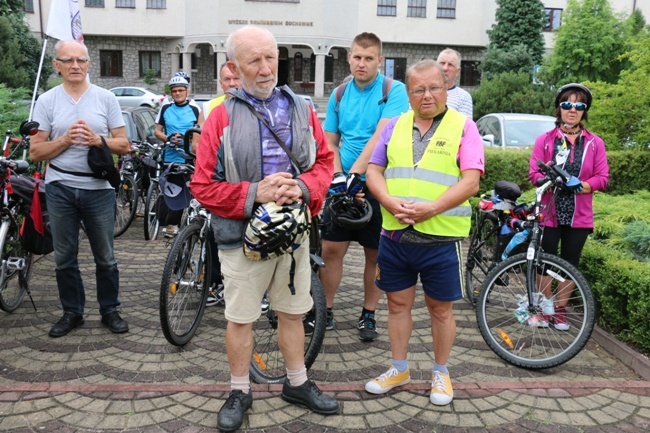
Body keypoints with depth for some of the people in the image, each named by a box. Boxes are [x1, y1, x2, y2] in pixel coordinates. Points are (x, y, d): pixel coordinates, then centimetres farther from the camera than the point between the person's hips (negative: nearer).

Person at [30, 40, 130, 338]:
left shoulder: (106, 98, 3)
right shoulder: (47, 101, 3)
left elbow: (123, 145, 2)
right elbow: (35, 152, 2)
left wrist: (98, 140, -17)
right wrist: (65, 139, -14)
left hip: (99, 189, -1)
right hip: (60, 189, 1)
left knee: (105, 257, 6)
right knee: (64, 257, 10)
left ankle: (109, 310, 21)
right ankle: (72, 312, 25)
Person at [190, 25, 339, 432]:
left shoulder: (302, 109, 4)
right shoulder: (222, 116, -7)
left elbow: (324, 161, 6)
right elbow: (204, 186, -10)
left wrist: (303, 187, -14)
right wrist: (255, 193, -21)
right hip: (243, 235, -3)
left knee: (293, 313, 17)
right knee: (241, 319, 10)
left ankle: (297, 383, 36)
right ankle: (240, 392, 31)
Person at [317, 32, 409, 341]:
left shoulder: (394, 91, -7)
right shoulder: (339, 95, 8)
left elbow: (381, 136, -19)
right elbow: (330, 143, 8)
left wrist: (355, 174, -26)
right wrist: (337, 176, -9)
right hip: (344, 185, 4)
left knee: (375, 254, 8)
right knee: (331, 248, 4)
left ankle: (368, 315, 23)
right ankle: (326, 311, 20)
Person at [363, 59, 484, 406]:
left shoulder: (463, 127, -2)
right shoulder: (395, 126, 10)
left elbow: (470, 182, -10)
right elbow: (373, 171, 7)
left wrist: (431, 208, -23)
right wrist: (390, 202, -12)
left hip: (440, 238, -3)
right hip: (394, 235, 4)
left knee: (440, 309, 10)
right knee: (397, 303, 15)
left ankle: (441, 373, 30)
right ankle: (399, 369, 32)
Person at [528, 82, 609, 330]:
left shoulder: (595, 143, 3)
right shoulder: (544, 140, 1)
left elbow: (603, 177, 0)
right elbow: (534, 173, -3)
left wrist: (582, 185, -18)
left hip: (579, 215, 1)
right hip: (549, 212, -1)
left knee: (570, 263, 8)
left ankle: (560, 310, 23)